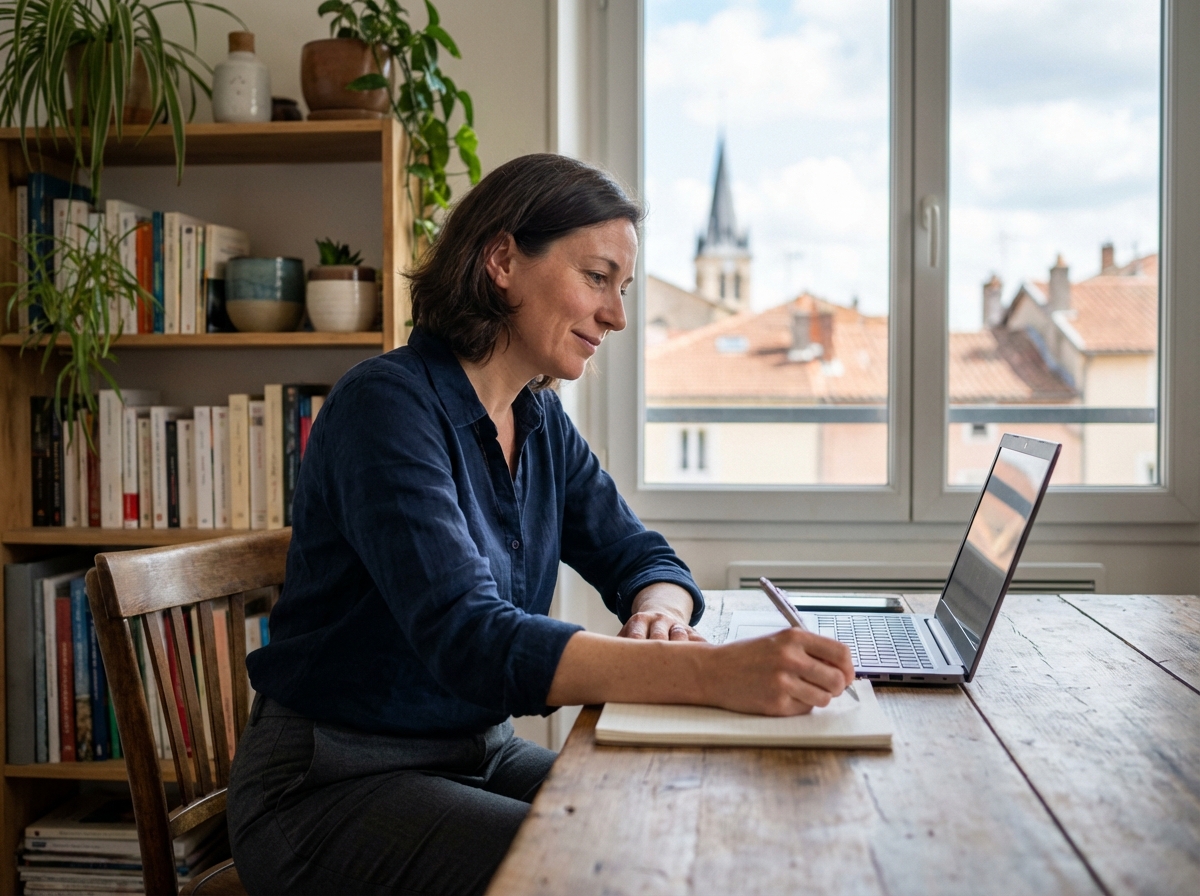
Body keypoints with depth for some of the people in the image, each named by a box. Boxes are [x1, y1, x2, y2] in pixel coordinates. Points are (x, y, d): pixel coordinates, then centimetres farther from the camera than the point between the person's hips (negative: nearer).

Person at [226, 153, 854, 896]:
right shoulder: (387, 404, -22)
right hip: (329, 783, -7)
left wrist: (658, 615, -18)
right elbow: (467, 639, -33)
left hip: (481, 751, 8)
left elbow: (640, 556, 9)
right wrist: (715, 674, -44)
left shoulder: (543, 422, 4)